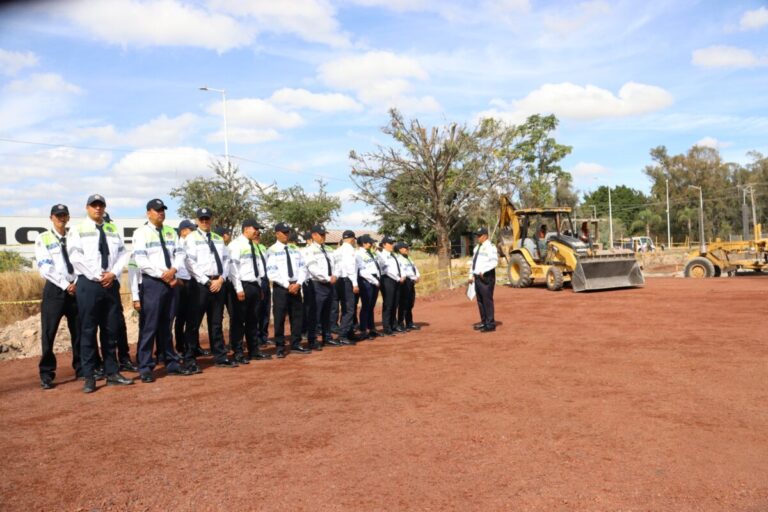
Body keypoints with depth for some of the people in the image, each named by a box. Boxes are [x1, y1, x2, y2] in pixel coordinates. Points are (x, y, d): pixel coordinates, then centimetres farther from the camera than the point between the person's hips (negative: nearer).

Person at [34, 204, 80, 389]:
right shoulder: (43, 239, 0)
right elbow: (45, 268, -9)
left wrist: (76, 283, -9)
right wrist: (65, 285, -13)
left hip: (76, 288, 3)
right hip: (54, 289, -3)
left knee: (79, 331, 9)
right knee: (49, 334, -3)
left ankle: (81, 368, 20)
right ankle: (46, 374, 6)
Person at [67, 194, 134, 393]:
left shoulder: (113, 230, 14)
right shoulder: (78, 230, 2)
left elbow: (123, 254, 7)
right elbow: (75, 257, -8)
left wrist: (113, 273, -9)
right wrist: (97, 276, -13)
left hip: (111, 283, 4)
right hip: (88, 284, -4)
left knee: (112, 330, 8)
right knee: (88, 331, -1)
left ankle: (112, 373, 16)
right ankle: (89, 378, 6)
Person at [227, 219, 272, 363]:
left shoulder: (253, 246, 16)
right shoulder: (236, 245, -9)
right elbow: (233, 267, -15)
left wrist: (259, 286, 14)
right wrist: (239, 289, -19)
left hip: (254, 285, 8)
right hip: (243, 286, -8)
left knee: (253, 320, 14)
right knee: (238, 320, -1)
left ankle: (254, 350, 22)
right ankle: (238, 353, 7)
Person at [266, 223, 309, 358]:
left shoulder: (295, 250, 13)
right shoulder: (272, 251, -5)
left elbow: (302, 269, 7)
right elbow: (271, 272, -13)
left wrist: (298, 284, -10)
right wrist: (287, 285, -15)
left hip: (296, 287, 5)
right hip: (280, 288, -5)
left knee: (297, 316, 10)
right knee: (279, 318, 1)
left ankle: (296, 344, 21)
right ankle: (280, 347, 10)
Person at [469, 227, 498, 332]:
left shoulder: (490, 247, -10)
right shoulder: (477, 247, 17)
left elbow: (494, 261, -22)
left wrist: (483, 270, -28)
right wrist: (471, 275, 17)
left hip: (486, 277, -9)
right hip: (477, 277, 9)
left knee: (487, 300, -8)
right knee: (480, 300, 13)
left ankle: (490, 324, -2)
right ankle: (484, 322, 23)